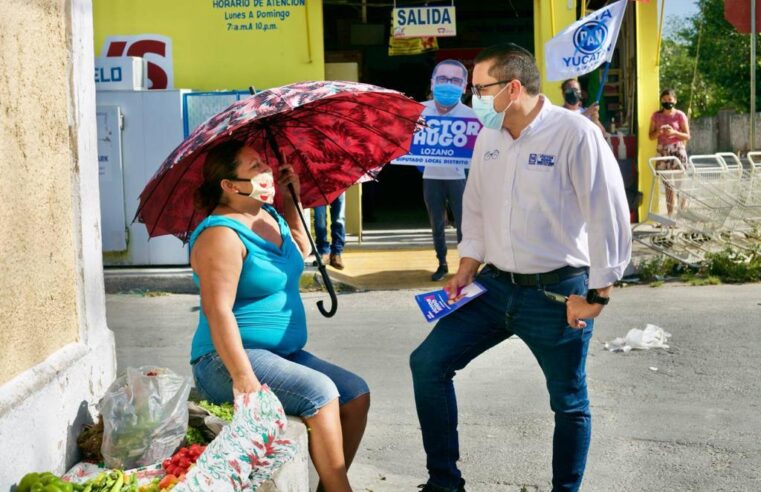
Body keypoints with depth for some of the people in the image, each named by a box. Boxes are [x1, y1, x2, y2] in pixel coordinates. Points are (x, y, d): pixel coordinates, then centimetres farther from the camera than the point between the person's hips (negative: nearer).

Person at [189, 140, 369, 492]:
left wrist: (289, 201, 19)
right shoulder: (222, 235, -16)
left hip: (282, 353, 9)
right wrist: (243, 378, -30)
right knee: (319, 391, -28)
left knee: (356, 394, -6)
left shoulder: (269, 216, 12)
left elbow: (300, 251, 33)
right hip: (227, 361, -9)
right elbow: (218, 311, -24)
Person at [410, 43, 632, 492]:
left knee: (569, 404, 7)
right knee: (428, 363, 1)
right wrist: (466, 271, 8)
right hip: (494, 286, 6)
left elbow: (610, 219, -15)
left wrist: (596, 296, -14)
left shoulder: (576, 134, -15)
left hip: (557, 294, -6)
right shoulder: (488, 137, 7)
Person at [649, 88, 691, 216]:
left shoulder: (680, 115, -1)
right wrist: (659, 132, -12)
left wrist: (674, 132, -17)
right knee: (668, 183, 3)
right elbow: (651, 136, 9)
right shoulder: (656, 116, 6)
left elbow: (687, 136, 0)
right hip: (662, 151, 2)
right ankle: (670, 214, 5)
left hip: (677, 150, -2)